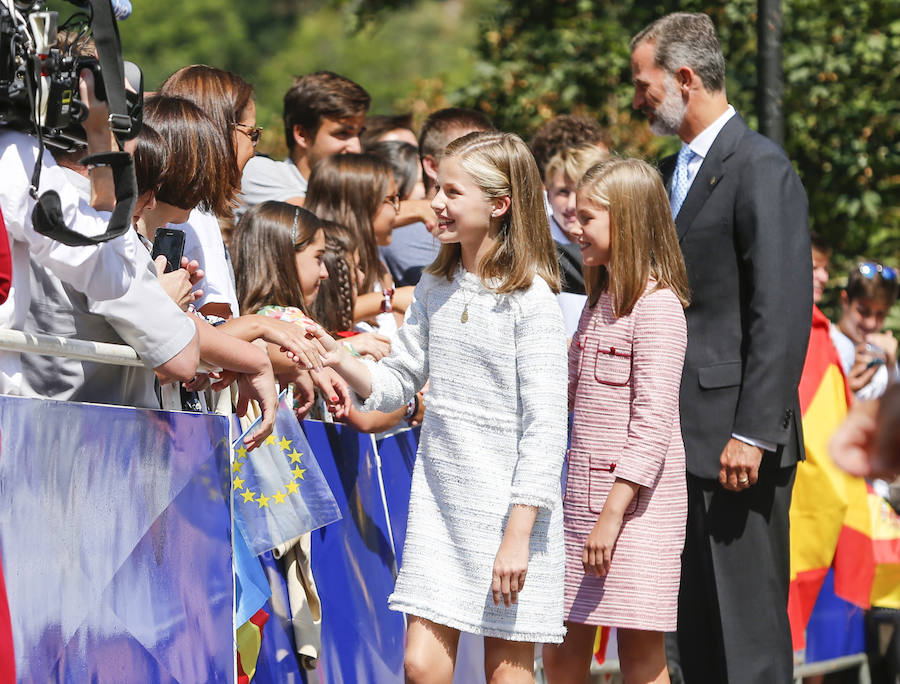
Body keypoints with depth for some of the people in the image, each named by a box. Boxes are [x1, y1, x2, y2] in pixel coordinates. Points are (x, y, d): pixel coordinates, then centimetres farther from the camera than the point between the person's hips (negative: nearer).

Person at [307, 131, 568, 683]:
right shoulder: (436, 289, 9)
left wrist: (519, 533, -18)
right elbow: (397, 384, 16)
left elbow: (545, 428, -14)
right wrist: (341, 361, -4)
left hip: (509, 508, -6)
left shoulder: (530, 300, -12)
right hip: (439, 498, 6)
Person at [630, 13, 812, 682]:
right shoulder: (674, 170, 17)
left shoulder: (761, 168, -11)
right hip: (683, 438, 9)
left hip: (737, 438, -9)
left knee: (749, 629, -7)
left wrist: (752, 432, -20)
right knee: (698, 629, 11)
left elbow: (784, 312, -16)